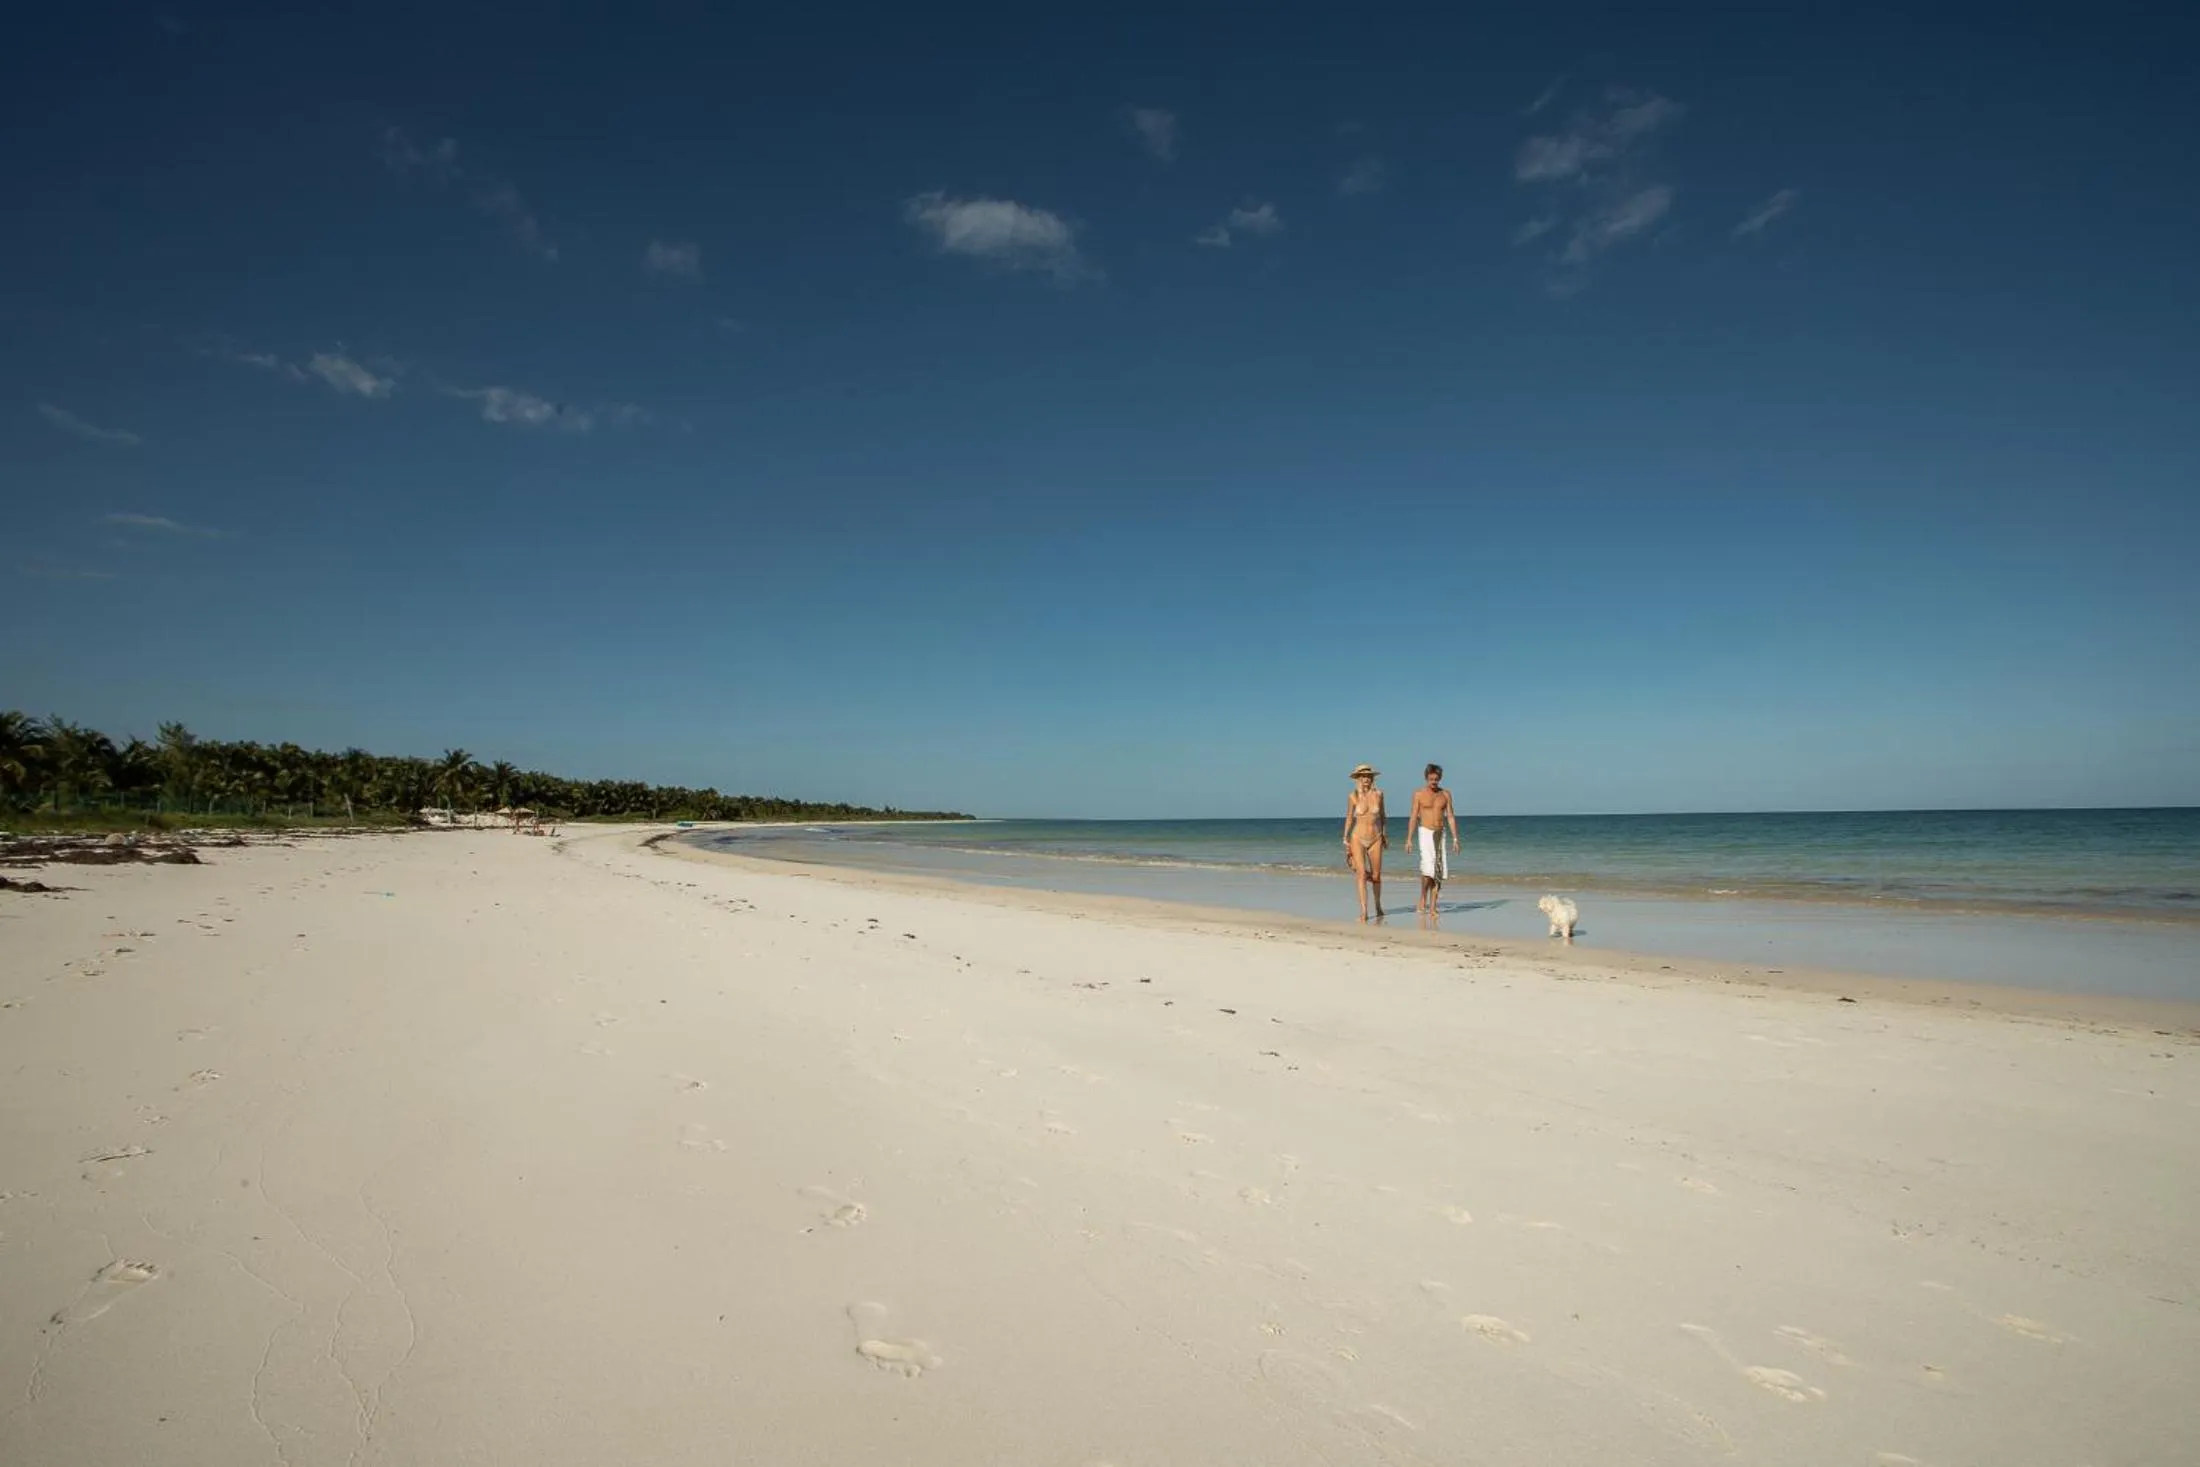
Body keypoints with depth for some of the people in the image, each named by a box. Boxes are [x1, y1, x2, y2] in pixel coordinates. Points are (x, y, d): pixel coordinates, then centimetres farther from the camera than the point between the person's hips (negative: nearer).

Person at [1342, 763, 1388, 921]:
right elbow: (1349, 819, 3)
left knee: (1376, 876, 9)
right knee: (1361, 874, -14)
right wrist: (1346, 840, 3)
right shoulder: (1353, 797, -5)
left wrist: (1386, 835, 17)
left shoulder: (1378, 794, 0)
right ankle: (1363, 912, -14)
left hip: (1375, 839, 2)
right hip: (1358, 838, -2)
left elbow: (1383, 815, 14)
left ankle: (1378, 905, 34)